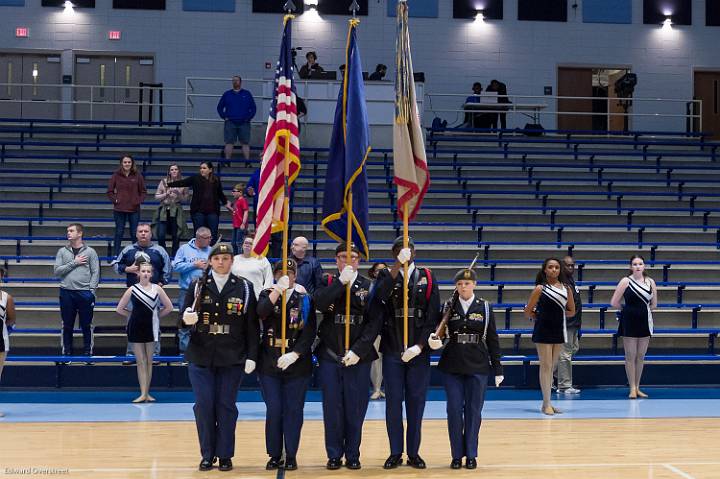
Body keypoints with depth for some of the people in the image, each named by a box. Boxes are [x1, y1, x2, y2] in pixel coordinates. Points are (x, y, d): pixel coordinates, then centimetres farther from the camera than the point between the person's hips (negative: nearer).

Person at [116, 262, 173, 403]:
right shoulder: (132, 290, -2)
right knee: (140, 361, -1)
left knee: (149, 361, 6)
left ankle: (147, 393, 13)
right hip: (136, 328, -1)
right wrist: (133, 315, 4)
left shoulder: (157, 289, 0)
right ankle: (143, 393, -4)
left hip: (151, 327, 1)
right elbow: (120, 309, 4)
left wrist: (156, 316, 5)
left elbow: (169, 307, 5)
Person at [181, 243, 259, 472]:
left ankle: (225, 455, 14)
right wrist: (187, 318, -18)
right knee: (203, 406, 1)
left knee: (226, 406, 3)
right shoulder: (197, 286, 5)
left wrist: (251, 356, -4)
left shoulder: (244, 287, 2)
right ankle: (207, 455, 13)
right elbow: (185, 317, 6)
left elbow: (252, 325, 2)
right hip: (201, 357, 1)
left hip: (232, 358, -1)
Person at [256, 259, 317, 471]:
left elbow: (310, 331, -6)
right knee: (273, 410, 2)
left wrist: (295, 354, -17)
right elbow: (261, 312, -18)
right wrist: (277, 291, -29)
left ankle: (291, 455, 13)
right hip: (269, 362, 1)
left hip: (297, 363, -1)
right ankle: (275, 455, 13)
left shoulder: (304, 299, 1)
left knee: (293, 410, 3)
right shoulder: (267, 294, 5)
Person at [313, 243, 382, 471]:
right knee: (332, 408, 4)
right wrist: (341, 281, -18)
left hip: (359, 357, -1)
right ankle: (334, 455, 15)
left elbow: (374, 322, -4)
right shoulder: (327, 282, 7)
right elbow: (319, 303, -14)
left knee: (356, 409, 4)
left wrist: (358, 350, -13)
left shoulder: (369, 286, 3)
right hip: (329, 355, 1)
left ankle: (353, 455, 16)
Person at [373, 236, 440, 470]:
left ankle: (414, 452, 14)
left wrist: (420, 345, -11)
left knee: (416, 402, 5)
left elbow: (433, 315, -1)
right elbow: (380, 295, -19)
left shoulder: (427, 278, 5)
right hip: (392, 349, 0)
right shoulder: (386, 275, 5)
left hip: (418, 351, 0)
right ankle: (395, 452, 12)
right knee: (393, 401, 4)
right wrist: (397, 264, -23)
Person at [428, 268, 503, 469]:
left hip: (478, 366, 0)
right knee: (454, 410, 2)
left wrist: (497, 369, 1)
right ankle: (457, 455, 12)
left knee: (473, 411, 4)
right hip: (452, 366, 1)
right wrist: (434, 339, -20)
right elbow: (440, 332, 4)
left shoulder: (485, 307, 3)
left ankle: (471, 454, 14)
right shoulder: (448, 307, 4)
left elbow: (492, 339, 3)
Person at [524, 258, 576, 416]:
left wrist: (556, 314, 3)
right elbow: (528, 312, -4)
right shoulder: (540, 288, -7)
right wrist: (542, 317, 6)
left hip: (558, 331, 5)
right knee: (545, 366, -5)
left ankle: (547, 403, 18)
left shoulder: (566, 288, 5)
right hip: (543, 331, -5)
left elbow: (571, 311, 12)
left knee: (552, 367, 11)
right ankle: (546, 404, -2)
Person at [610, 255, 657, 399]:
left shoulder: (650, 282, 4)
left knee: (641, 356, 9)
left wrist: (643, 310, 7)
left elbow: (654, 304, 12)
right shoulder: (626, 281, -6)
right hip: (629, 322, -3)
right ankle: (632, 388, 4)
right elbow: (614, 303, -6)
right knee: (630, 356, -1)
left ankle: (637, 387, 17)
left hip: (645, 321, 4)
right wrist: (628, 309, 6)